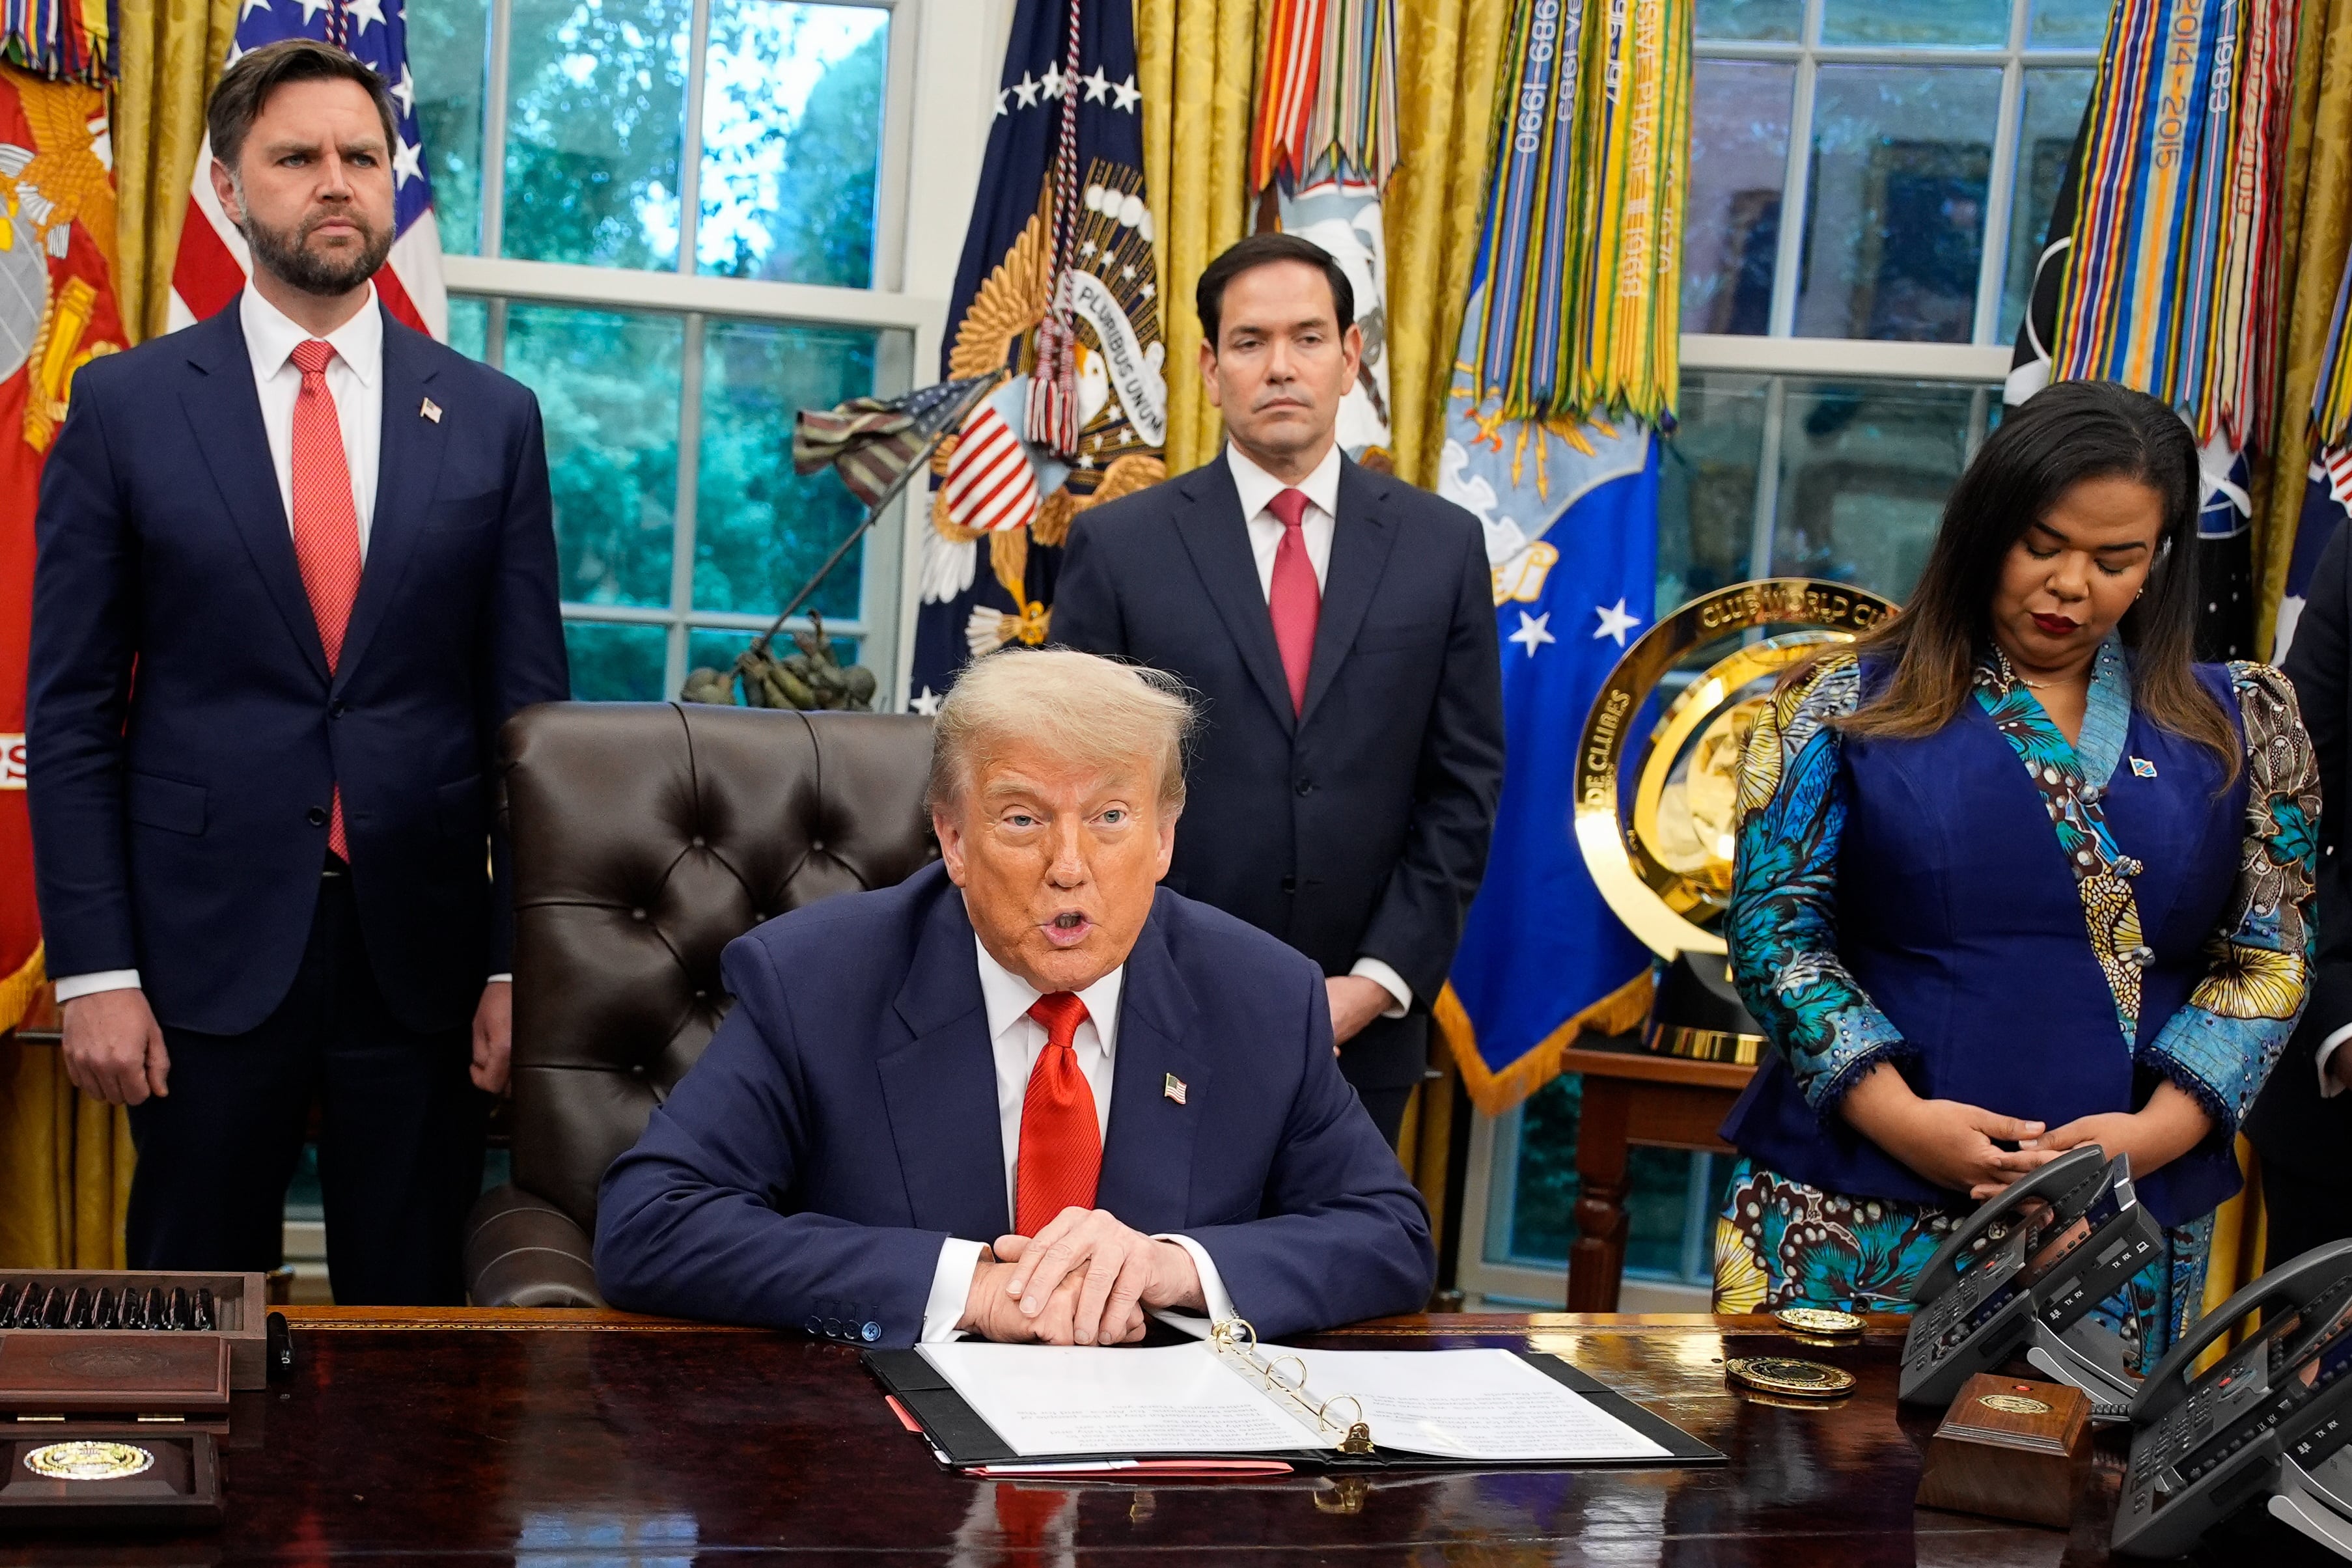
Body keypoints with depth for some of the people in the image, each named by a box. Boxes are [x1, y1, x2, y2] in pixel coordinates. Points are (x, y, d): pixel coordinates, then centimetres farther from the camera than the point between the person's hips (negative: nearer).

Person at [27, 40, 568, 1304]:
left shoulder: (491, 419, 5)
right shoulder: (125, 407, 1)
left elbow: (527, 708, 5)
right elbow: (71, 712, 0)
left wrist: (521, 963, 1)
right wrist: (93, 969, -6)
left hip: (423, 949, 1)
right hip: (206, 947, -1)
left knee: (408, 1317, 10)